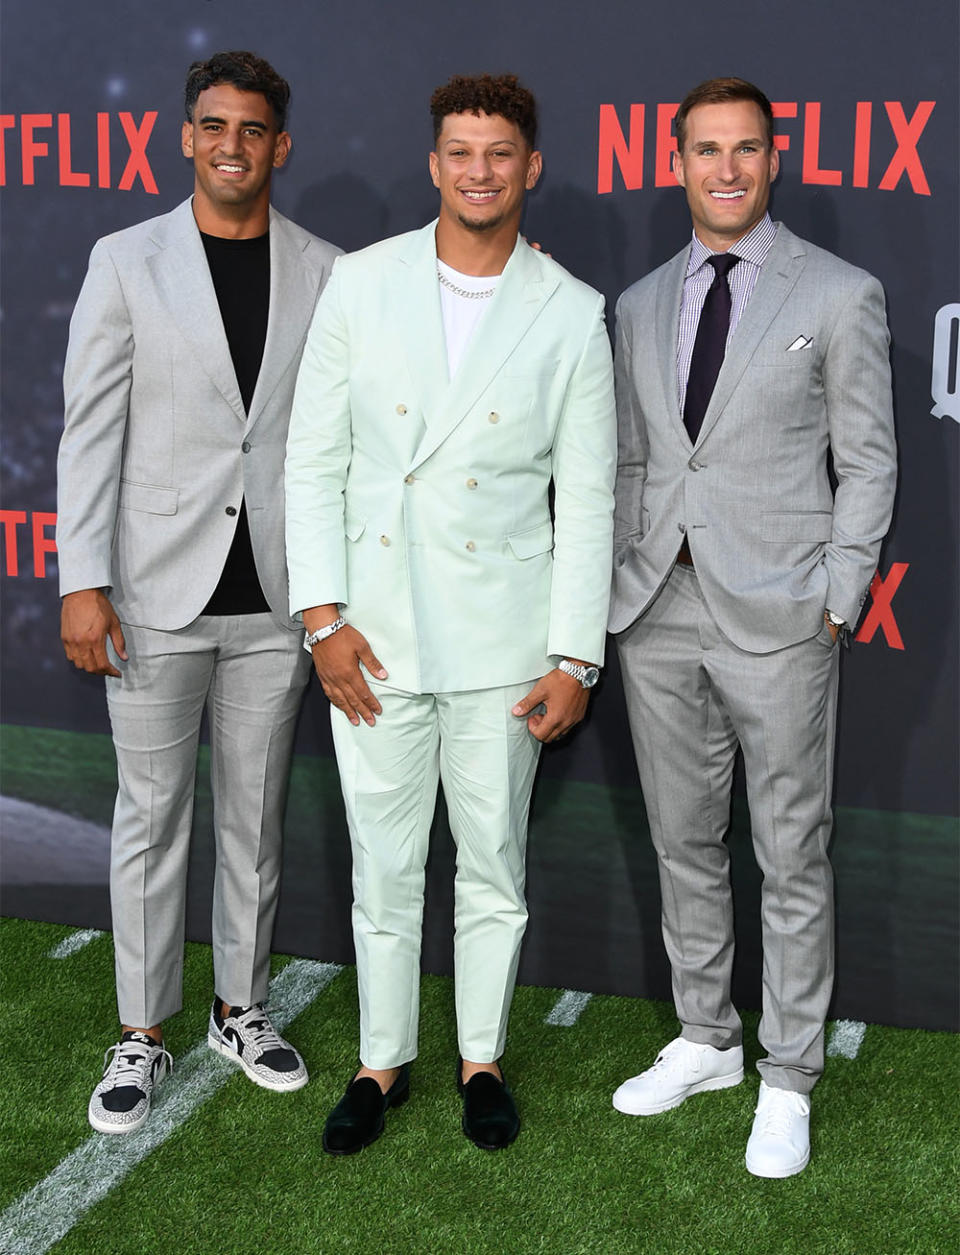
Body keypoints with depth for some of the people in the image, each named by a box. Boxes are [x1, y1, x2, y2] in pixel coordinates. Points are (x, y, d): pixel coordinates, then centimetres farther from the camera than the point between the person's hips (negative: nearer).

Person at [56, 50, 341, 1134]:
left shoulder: (325, 275, 4)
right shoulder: (127, 261, 0)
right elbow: (92, 429, -3)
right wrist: (83, 581, -9)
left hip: (275, 595, 2)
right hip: (160, 588, -1)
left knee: (255, 815, 13)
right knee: (151, 815, 6)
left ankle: (241, 1009, 29)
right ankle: (142, 1036, 20)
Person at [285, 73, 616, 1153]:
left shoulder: (571, 314, -1)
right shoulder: (361, 284, 1)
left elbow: (586, 498, 0)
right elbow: (314, 458, 2)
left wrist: (574, 659, -4)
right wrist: (323, 616, -5)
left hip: (502, 638, 0)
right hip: (376, 635, 1)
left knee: (494, 864, 12)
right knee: (382, 865, 10)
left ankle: (483, 1059, 31)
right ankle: (382, 1062, 29)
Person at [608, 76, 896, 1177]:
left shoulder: (839, 294, -2)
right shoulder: (639, 305, 12)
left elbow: (866, 463, -2)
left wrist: (835, 604, -8)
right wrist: (621, 583, 7)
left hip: (775, 617, -4)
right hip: (658, 611, 5)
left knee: (791, 857, 3)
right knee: (684, 845, 14)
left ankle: (788, 1079, 17)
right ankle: (705, 1041, 31)